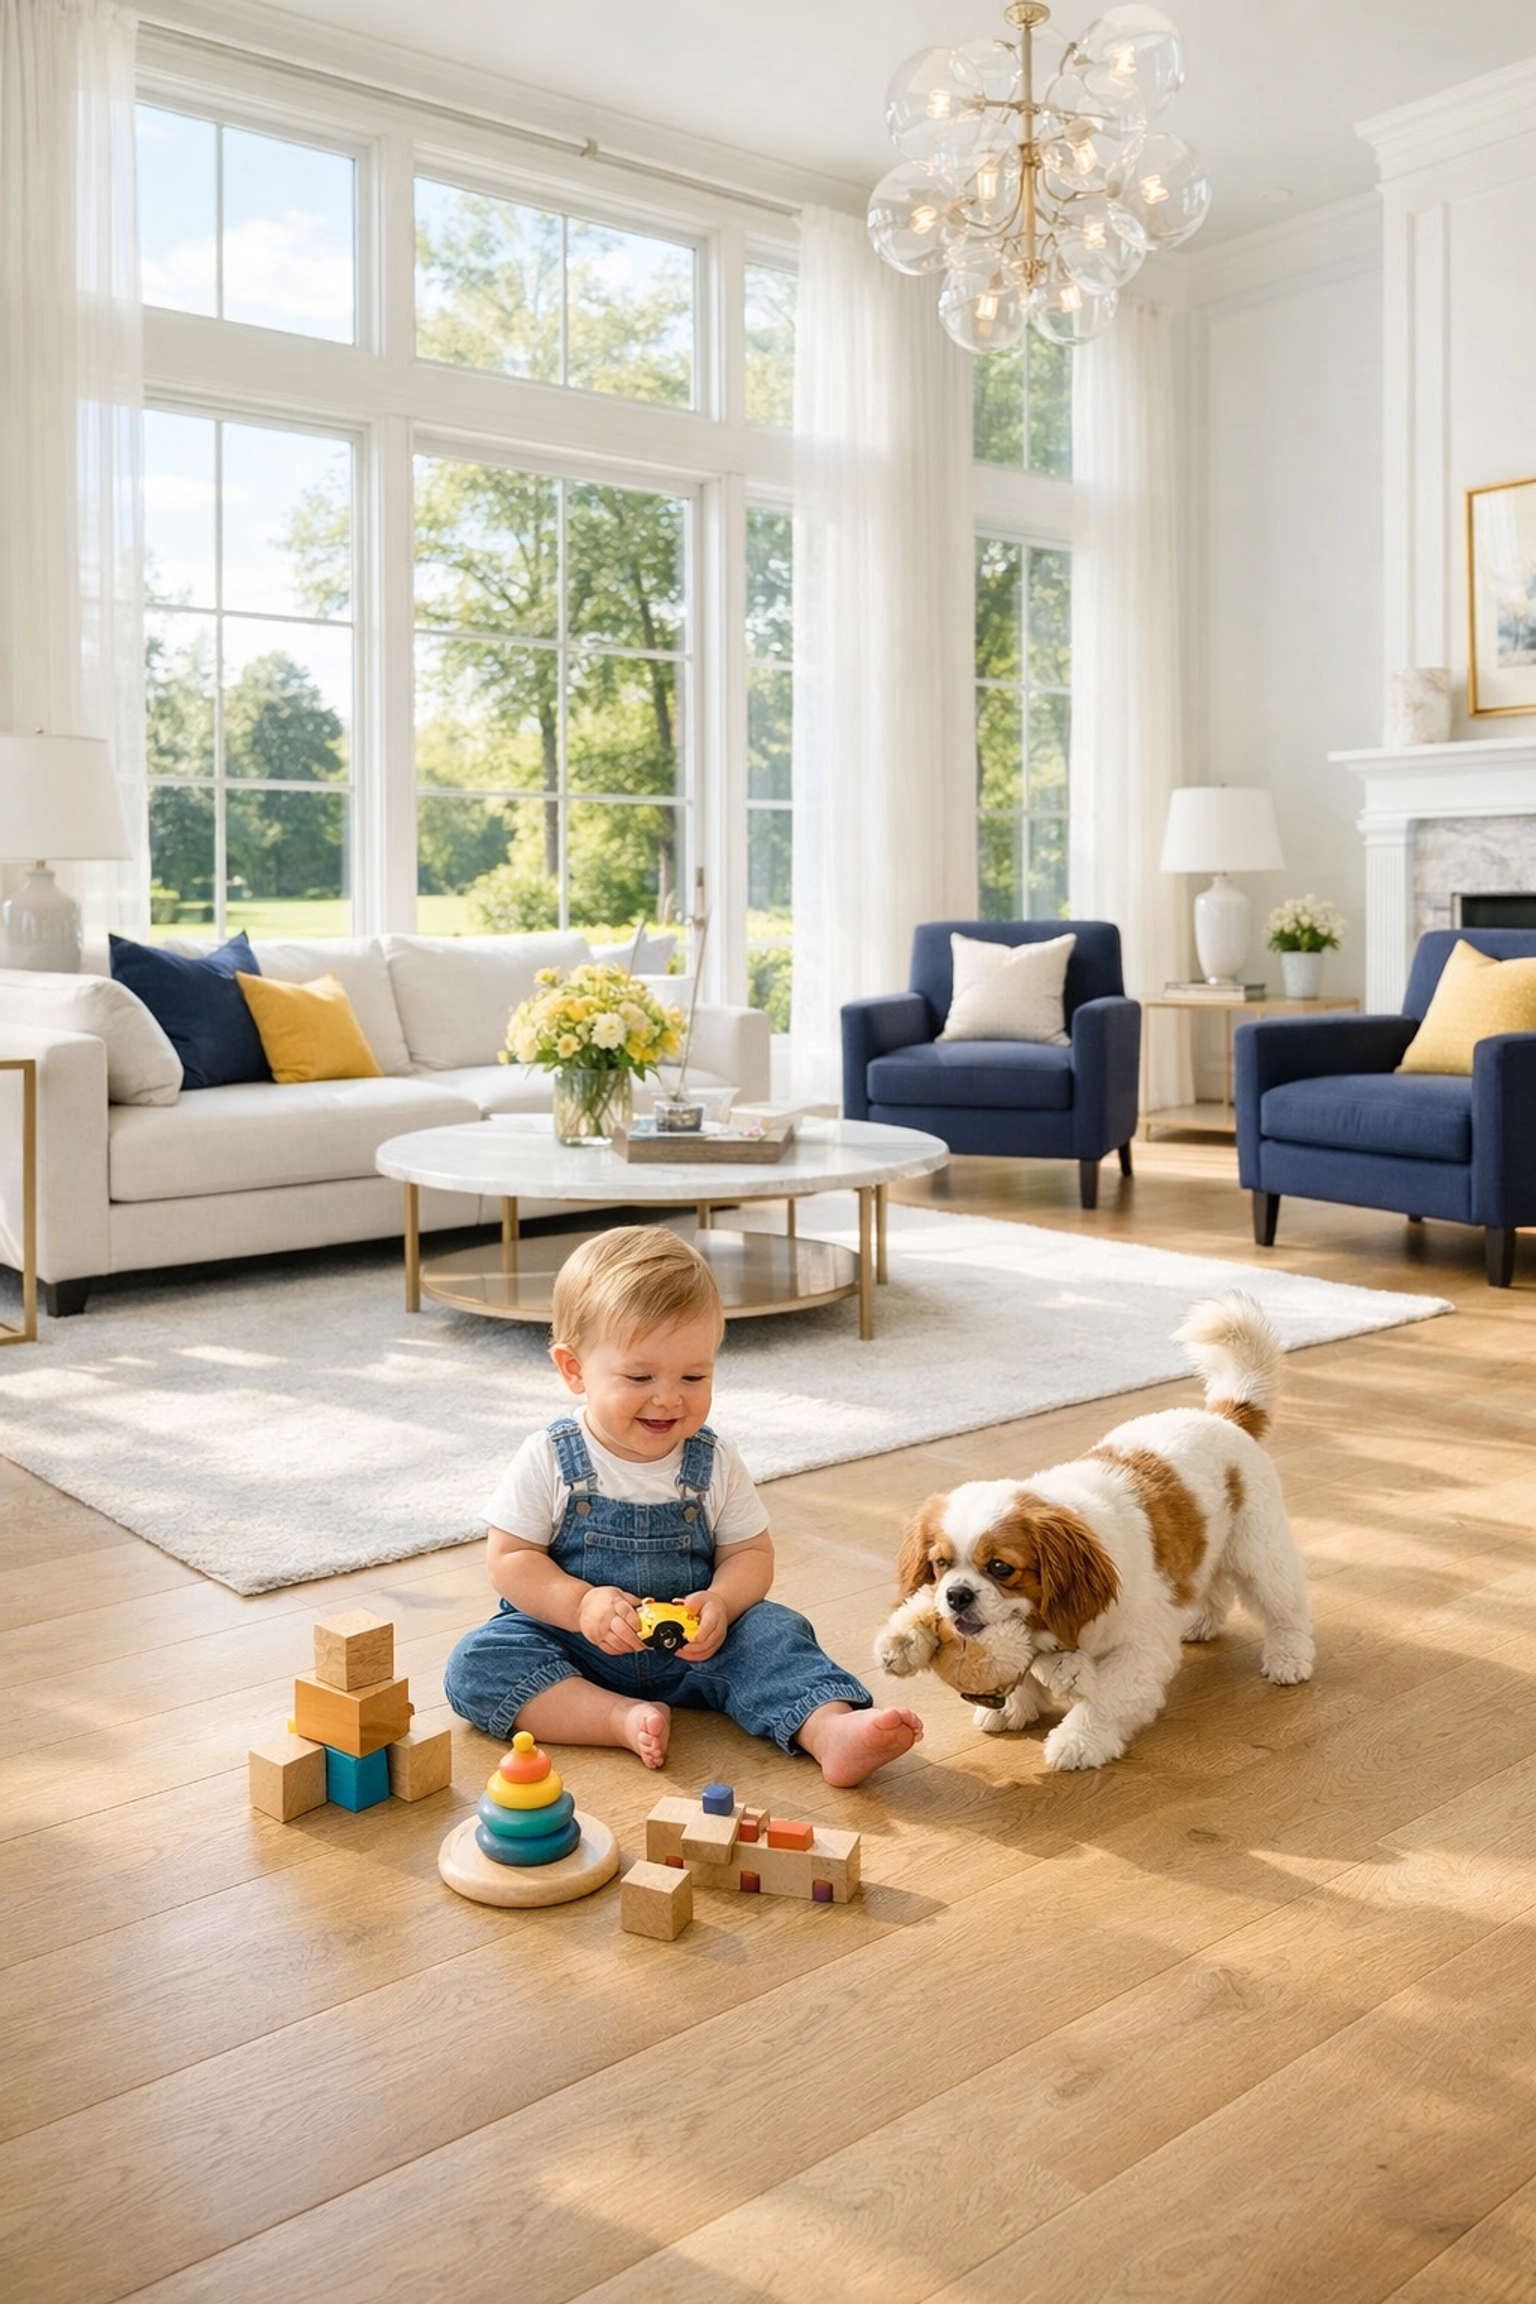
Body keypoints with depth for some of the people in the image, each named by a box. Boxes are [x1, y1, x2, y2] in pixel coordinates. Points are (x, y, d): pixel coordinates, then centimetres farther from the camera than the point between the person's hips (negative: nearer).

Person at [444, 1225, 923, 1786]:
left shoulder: (714, 1462, -3)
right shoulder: (548, 1460, -9)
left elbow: (750, 1553, 2)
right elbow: (510, 1560, -7)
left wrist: (720, 1602, -21)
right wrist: (581, 1604, -24)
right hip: (571, 1646, -1)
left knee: (773, 1630, -20)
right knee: (476, 1662, -25)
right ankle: (624, 1718, -33)